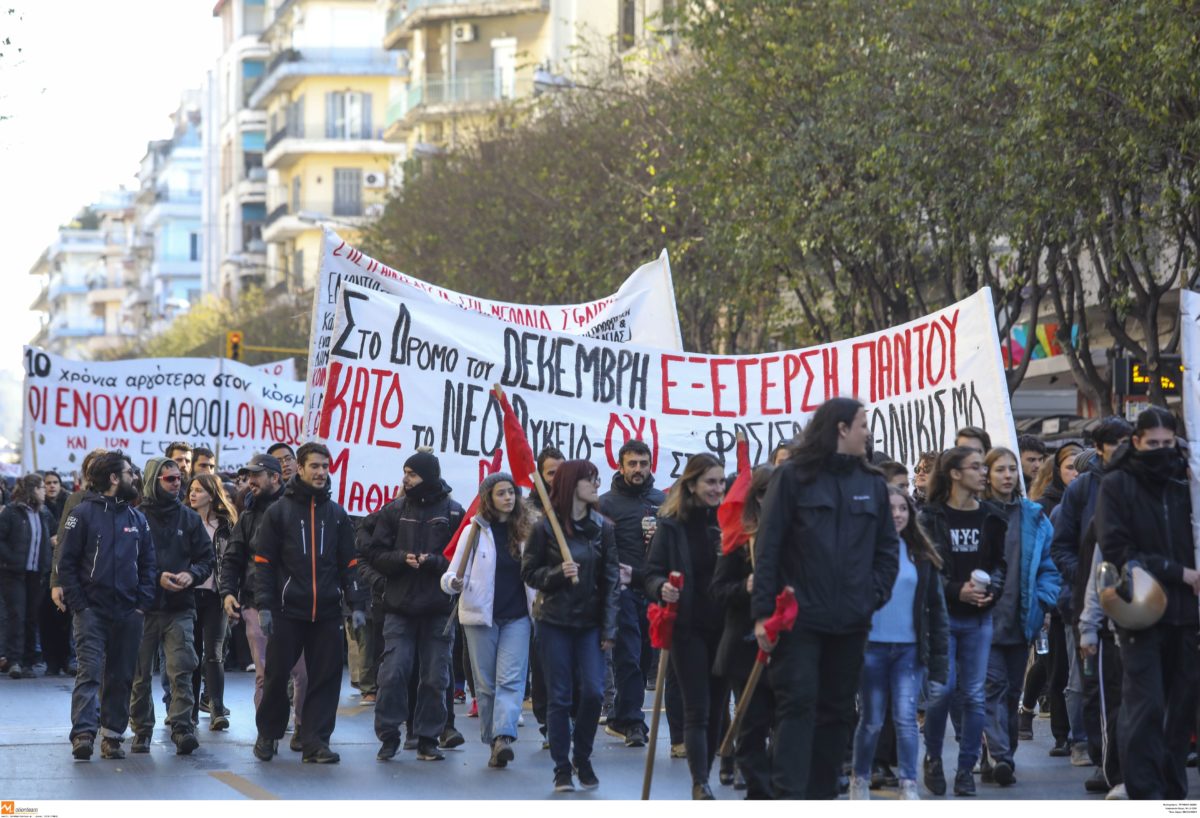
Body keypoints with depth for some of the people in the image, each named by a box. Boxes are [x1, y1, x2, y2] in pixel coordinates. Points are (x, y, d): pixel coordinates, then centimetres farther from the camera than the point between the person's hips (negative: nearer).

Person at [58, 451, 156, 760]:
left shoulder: (137, 518, 13)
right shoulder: (83, 514, -2)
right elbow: (66, 562, -3)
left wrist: (143, 603, 1)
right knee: (90, 671, -13)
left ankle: (113, 735, 12)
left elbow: (148, 563, 13)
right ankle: (83, 732, -17)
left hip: (128, 612, 5)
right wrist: (79, 604, -10)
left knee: (121, 676, 6)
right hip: (92, 609, -5)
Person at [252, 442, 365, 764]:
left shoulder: (337, 514, 11)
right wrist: (265, 606, -8)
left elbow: (348, 563, 12)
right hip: (287, 611, -3)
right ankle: (267, 734, 18)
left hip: (326, 613, 3)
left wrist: (356, 604, 2)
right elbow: (264, 562, 0)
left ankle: (315, 740, 5)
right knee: (277, 675, 2)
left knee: (326, 677, 0)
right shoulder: (279, 511, 2)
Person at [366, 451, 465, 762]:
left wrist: (433, 561, -17)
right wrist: (401, 558, -13)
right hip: (399, 607, 1)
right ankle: (388, 737, 8)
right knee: (392, 673, -3)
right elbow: (375, 554, 5)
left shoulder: (454, 512, 0)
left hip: (438, 609, -1)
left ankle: (428, 739, 13)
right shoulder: (394, 510, 6)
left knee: (435, 677, 4)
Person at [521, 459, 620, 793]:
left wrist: (609, 628, -3)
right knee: (558, 698, 0)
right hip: (554, 623, -1)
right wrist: (558, 573, -17)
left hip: (590, 623, 2)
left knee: (593, 691, -8)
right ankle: (562, 767, 9)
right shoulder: (545, 528, -3)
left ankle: (583, 758, 13)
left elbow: (611, 579, 2)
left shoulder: (603, 527, 3)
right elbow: (528, 572, 3)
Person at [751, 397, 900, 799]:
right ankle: (789, 800, -12)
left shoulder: (872, 483, 10)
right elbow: (767, 546, -5)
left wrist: (876, 594, 0)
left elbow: (888, 546, 15)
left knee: (837, 710, 9)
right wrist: (763, 612, -11)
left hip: (850, 621, 5)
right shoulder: (792, 477, -3)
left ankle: (821, 796, 16)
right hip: (798, 616, -5)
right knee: (798, 705, -9)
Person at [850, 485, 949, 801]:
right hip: (871, 647, -2)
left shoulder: (921, 555, 7)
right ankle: (860, 780, 22)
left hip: (910, 649, 2)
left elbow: (936, 607, 9)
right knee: (872, 721, 5)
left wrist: (939, 655, 4)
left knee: (906, 718, -4)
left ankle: (909, 786, 0)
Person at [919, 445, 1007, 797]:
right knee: (941, 689, -10)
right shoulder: (932, 517, -3)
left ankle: (966, 768, 11)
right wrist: (956, 591, -17)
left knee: (974, 694, 2)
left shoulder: (991, 518, 8)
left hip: (979, 618, 3)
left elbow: (1001, 563, 10)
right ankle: (933, 757, 12)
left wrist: (991, 591, -9)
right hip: (941, 614, -3)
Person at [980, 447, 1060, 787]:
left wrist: (1043, 602, 1)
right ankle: (1000, 756, -24)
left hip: (1020, 618, 4)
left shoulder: (1034, 517, 10)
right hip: (985, 616, -4)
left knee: (1012, 689, 10)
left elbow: (1048, 565, 13)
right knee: (994, 683, -14)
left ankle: (1001, 756, 20)